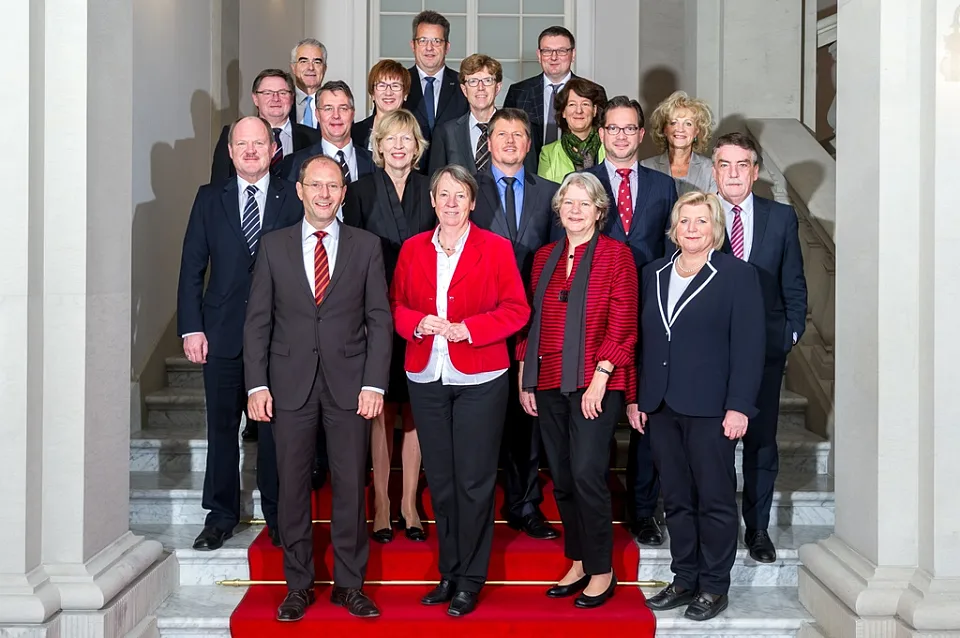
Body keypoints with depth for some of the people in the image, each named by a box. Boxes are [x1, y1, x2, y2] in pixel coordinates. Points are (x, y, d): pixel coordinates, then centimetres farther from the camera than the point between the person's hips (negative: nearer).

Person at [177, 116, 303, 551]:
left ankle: (278, 515, 19)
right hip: (222, 333, 2)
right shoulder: (210, 198, 7)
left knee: (276, 428, 5)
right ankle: (221, 515, 20)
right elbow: (192, 267, 5)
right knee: (222, 427, 8)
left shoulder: (293, 200, 2)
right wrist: (191, 327, -3)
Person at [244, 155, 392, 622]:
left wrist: (374, 383, -7)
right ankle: (298, 584, 19)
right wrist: (257, 384, -4)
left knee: (351, 485, 5)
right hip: (291, 384, 1)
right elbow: (258, 320, 4)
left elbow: (379, 318, 2)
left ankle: (349, 584, 17)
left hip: (349, 383, 0)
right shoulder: (273, 246, 6)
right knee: (293, 486, 6)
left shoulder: (366, 246, 4)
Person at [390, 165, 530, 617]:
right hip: (426, 378, 3)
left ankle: (470, 578, 12)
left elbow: (516, 308, -4)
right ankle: (448, 571, 23)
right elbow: (396, 305, 10)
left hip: (479, 379, -3)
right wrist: (418, 323, -11)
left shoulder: (496, 248, 0)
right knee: (440, 479, 11)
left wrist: (468, 328, -16)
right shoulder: (412, 249, 10)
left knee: (473, 481, 0)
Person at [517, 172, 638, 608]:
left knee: (587, 474, -10)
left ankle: (601, 571, 4)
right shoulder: (544, 257, 15)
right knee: (562, 478, 8)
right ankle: (577, 564, 21)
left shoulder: (616, 254, -1)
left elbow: (622, 323, -7)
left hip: (595, 384, -5)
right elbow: (531, 321, 16)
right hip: (549, 384, 5)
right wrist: (525, 379, 10)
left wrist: (600, 379, -14)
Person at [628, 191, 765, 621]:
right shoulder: (653, 274, 13)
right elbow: (641, 340, 14)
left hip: (710, 408, -5)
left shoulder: (737, 275, -2)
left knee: (715, 500, 3)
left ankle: (714, 586, 15)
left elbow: (748, 348, -7)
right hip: (660, 407, 5)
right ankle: (685, 579, 22)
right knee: (676, 499, 11)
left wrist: (739, 407, -14)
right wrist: (634, 397, 8)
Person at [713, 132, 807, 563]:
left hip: (765, 345, 1)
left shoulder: (781, 218, 5)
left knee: (762, 439, 8)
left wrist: (792, 331, 0)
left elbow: (794, 284, 8)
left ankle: (757, 528, 20)